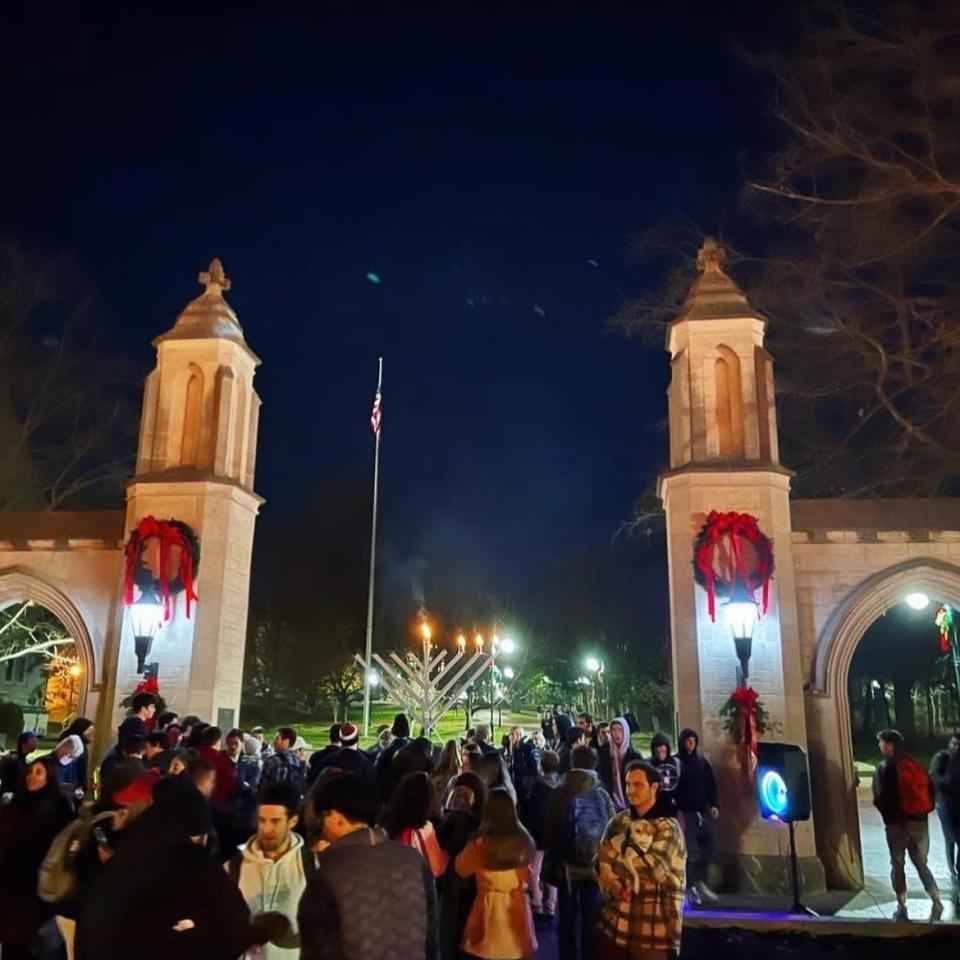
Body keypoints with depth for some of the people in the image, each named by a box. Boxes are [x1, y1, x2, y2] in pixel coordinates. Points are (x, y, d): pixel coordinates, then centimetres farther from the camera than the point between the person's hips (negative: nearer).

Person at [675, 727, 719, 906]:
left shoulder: (702, 761, 11)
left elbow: (711, 784, 13)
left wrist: (714, 804, 3)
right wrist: (675, 810, -14)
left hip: (703, 810, 5)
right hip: (686, 811, -5)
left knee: (707, 848, 5)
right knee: (691, 851, -7)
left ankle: (700, 882, 21)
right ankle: (690, 887, 1)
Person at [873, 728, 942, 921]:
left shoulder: (885, 767, -9)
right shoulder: (915, 764, 7)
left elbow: (880, 798, -12)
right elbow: (930, 790, 6)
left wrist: (887, 814, 5)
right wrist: (923, 811, 11)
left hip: (897, 822, -5)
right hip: (919, 820, 5)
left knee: (897, 864, 6)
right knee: (921, 863, 16)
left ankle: (902, 908, 7)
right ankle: (936, 902, 6)